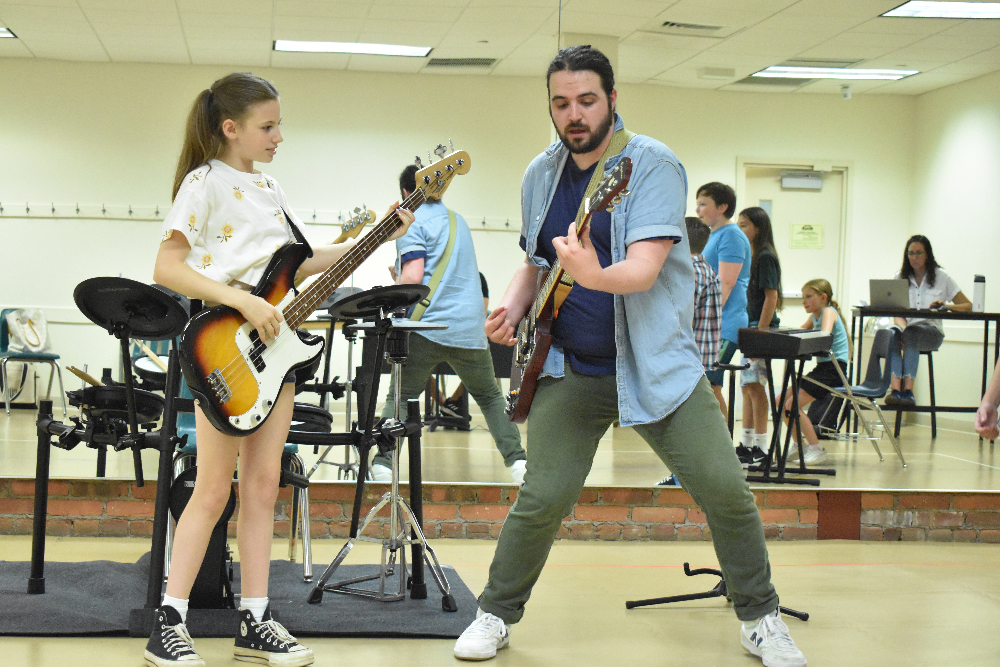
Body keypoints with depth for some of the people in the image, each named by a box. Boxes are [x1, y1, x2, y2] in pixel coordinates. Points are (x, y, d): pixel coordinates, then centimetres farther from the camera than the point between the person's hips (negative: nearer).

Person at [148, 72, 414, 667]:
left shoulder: (270, 189, 14)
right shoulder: (205, 182, -9)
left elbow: (297, 262, 19)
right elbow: (167, 269, -16)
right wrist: (243, 302, -24)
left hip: (274, 345, 7)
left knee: (263, 486, 7)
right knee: (214, 490, -4)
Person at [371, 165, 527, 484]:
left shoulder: (411, 222, -2)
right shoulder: (458, 219, 20)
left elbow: (413, 276, -14)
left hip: (429, 325, -5)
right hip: (471, 326, 5)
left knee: (399, 397, 5)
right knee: (489, 396, 16)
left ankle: (383, 463, -5)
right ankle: (517, 460, 4)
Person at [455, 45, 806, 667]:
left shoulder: (653, 165, -10)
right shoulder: (540, 175, 7)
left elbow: (644, 268, -23)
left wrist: (593, 275, -44)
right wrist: (512, 307, 0)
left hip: (656, 364, -3)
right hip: (569, 371, 3)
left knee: (727, 491, -7)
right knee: (543, 499, -7)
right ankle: (496, 615, 14)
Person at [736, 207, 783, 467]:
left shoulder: (766, 257, -12)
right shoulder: (751, 257, 15)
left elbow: (771, 296, -17)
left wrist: (759, 333, -20)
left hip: (761, 328, -10)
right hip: (749, 328, 10)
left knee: (755, 385, -8)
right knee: (747, 385, 12)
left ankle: (761, 446, -5)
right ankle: (747, 443, 18)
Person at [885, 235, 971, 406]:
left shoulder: (941, 278, 6)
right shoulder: (900, 278, 12)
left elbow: (968, 306, 4)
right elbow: (897, 314, 4)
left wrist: (946, 306, -15)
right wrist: (902, 327, -19)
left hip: (932, 330, -2)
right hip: (908, 328, 2)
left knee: (911, 333, -38)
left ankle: (908, 390, -45)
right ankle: (895, 389, -48)